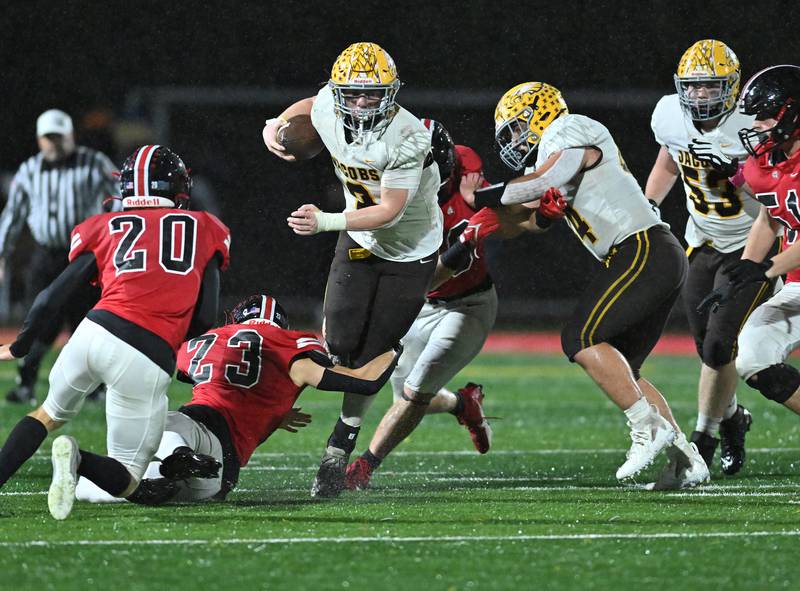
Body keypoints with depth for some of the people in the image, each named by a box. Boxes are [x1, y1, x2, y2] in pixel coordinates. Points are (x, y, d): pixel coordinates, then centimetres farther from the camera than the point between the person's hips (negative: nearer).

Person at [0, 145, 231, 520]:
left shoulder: (106, 228, 16)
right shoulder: (205, 230, 15)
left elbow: (53, 296, 15)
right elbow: (204, 321, 10)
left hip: (96, 331, 2)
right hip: (150, 359, -2)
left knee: (51, 413, 31)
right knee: (126, 478, 8)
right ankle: (78, 460, -24)